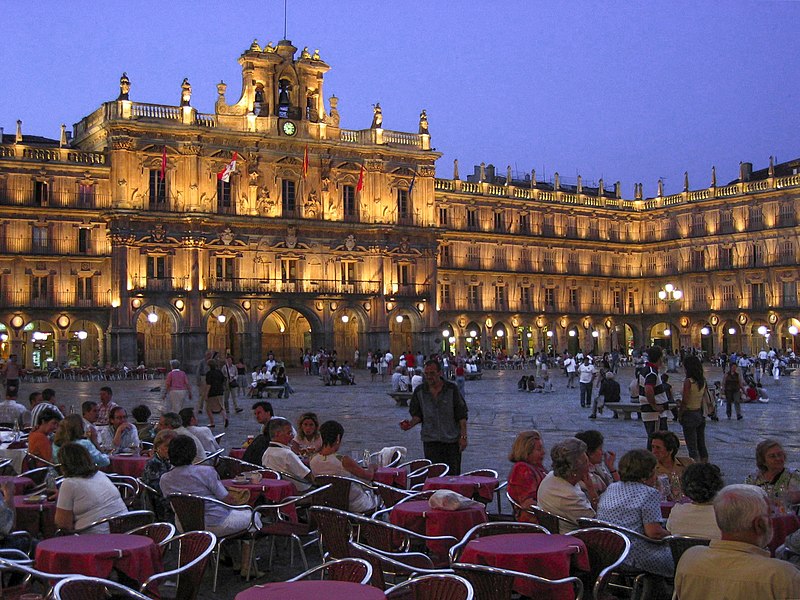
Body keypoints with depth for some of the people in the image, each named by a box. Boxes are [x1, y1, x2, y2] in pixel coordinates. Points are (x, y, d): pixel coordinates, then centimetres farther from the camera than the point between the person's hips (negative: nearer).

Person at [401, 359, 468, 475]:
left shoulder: (452, 389, -2)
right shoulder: (419, 391, 3)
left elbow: (461, 415, -1)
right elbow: (417, 415, 10)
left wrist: (463, 436, -6)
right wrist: (410, 424, -11)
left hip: (452, 439, -1)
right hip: (430, 440, 1)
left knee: (453, 473, 2)